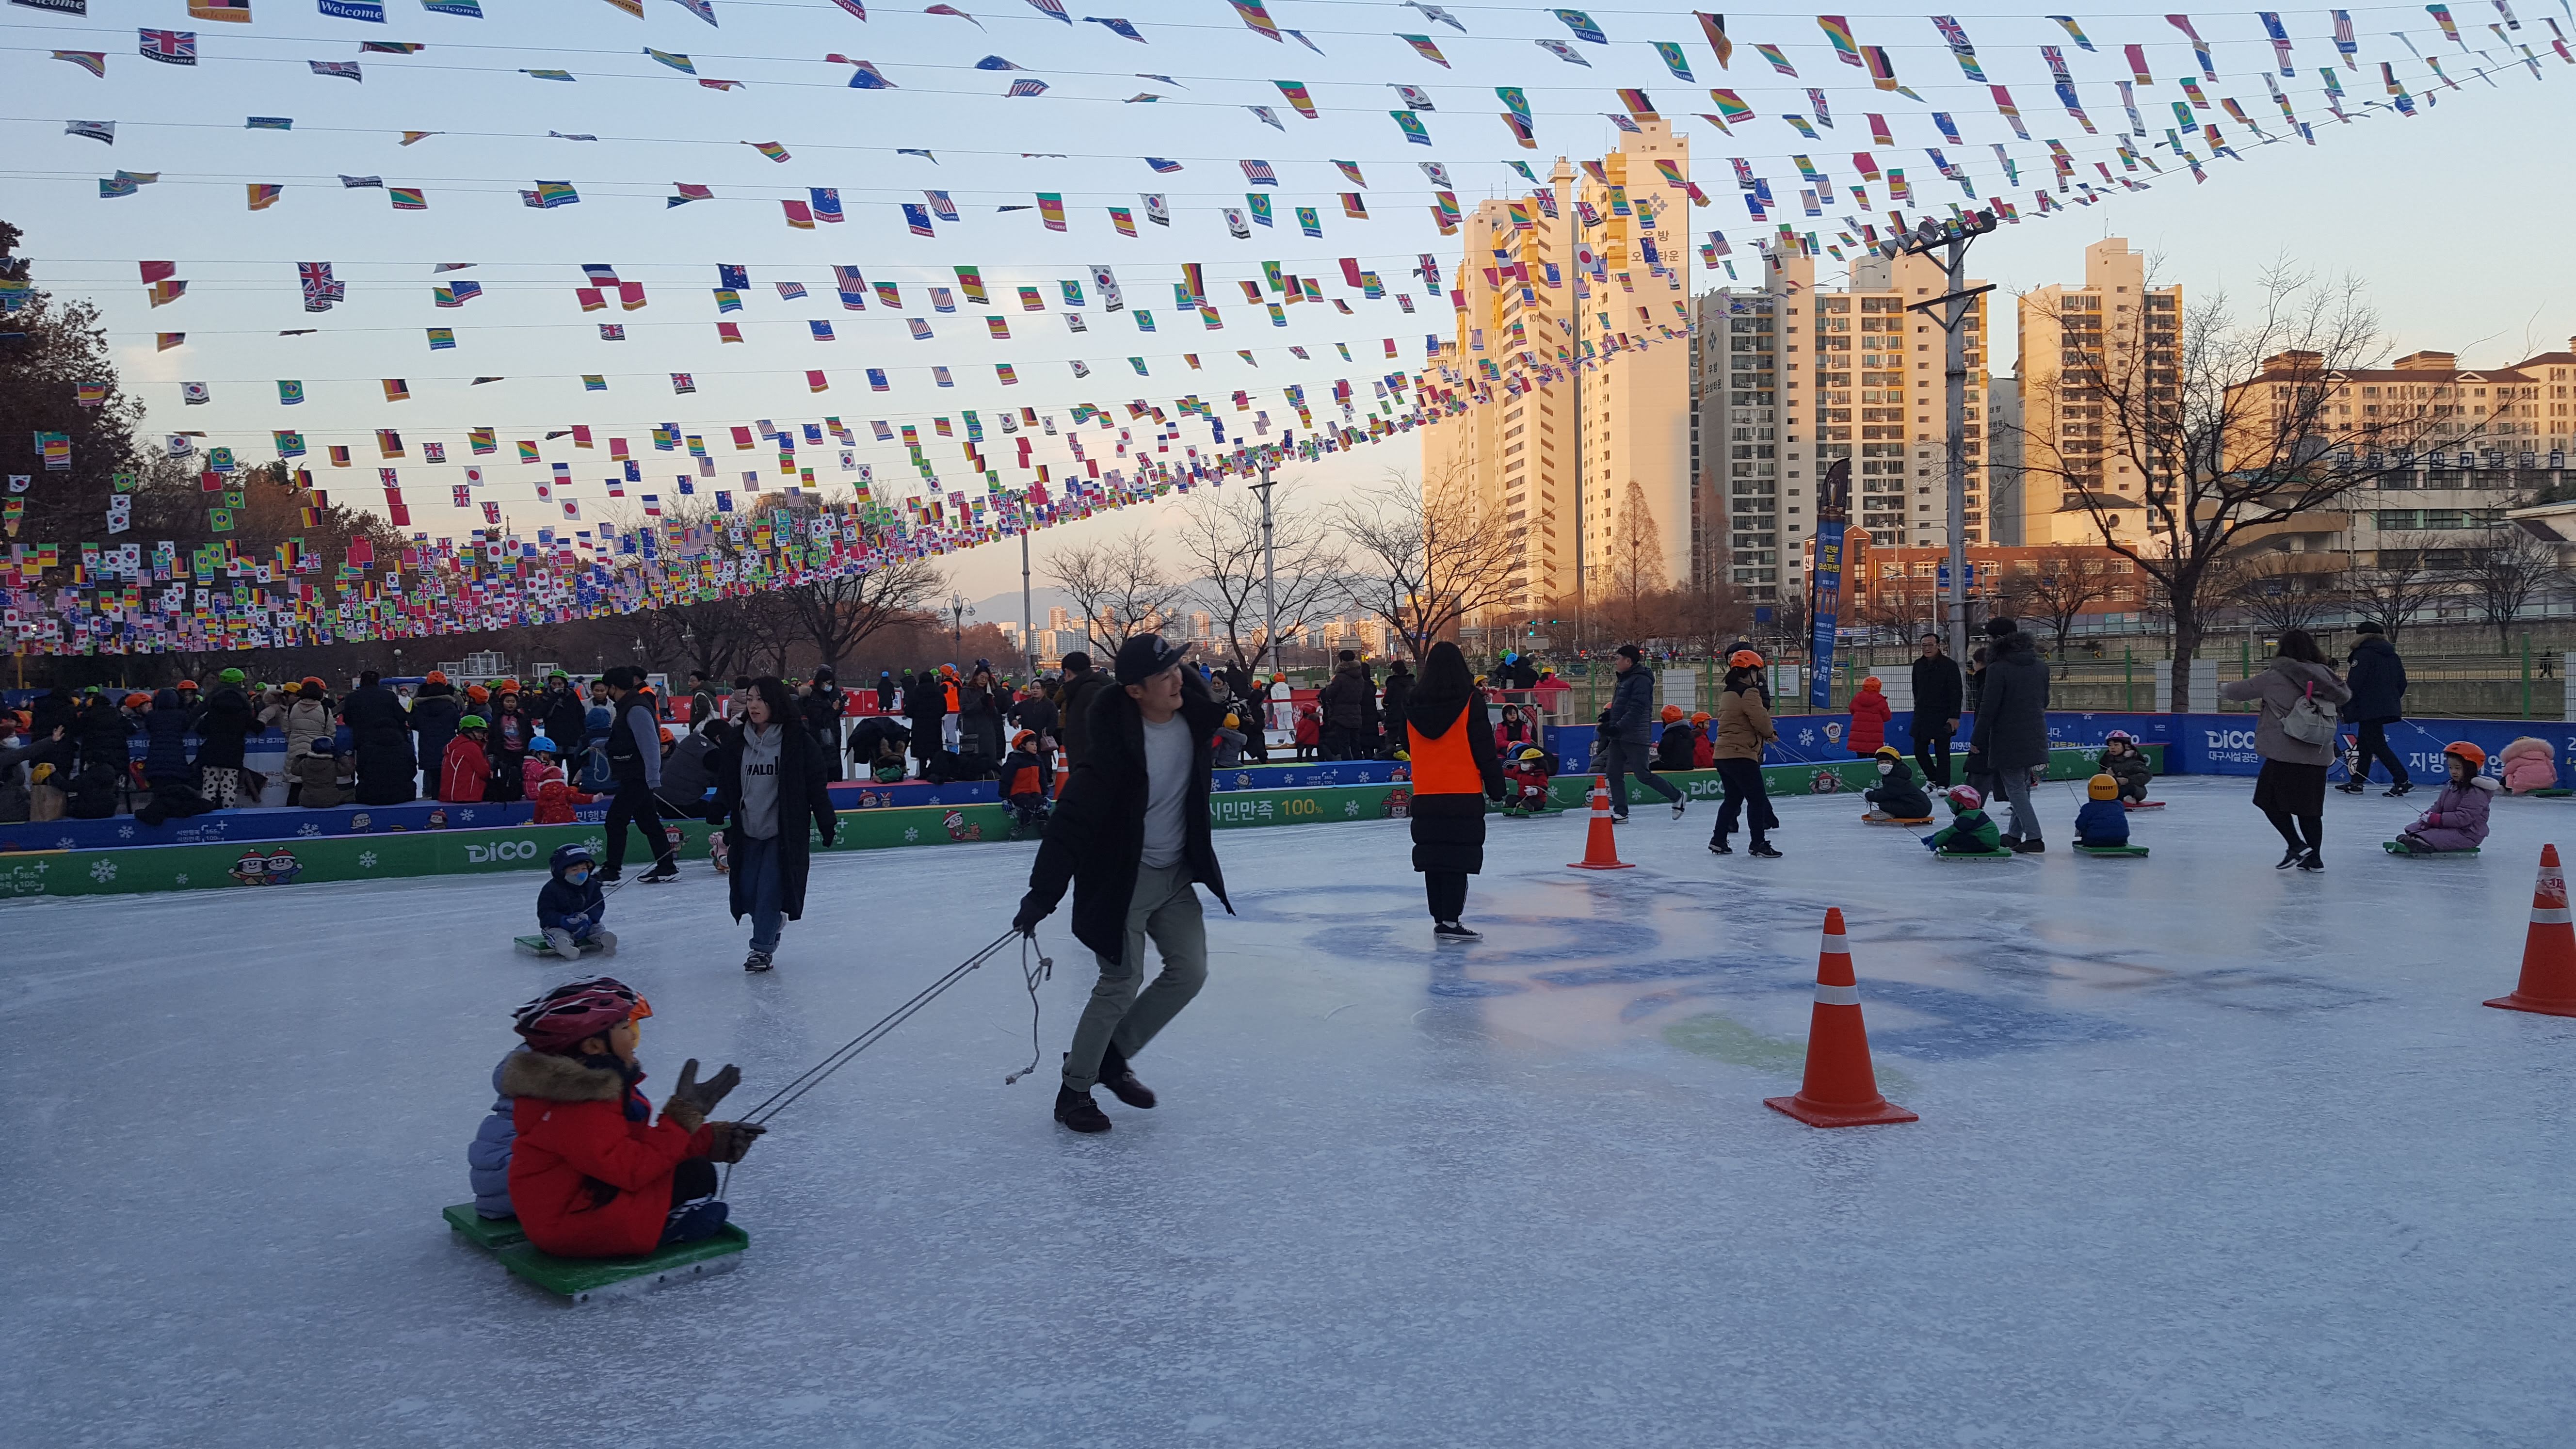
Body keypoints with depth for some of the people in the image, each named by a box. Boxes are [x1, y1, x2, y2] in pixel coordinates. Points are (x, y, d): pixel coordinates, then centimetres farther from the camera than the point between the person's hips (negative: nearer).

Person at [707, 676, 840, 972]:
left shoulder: (798, 741, -8)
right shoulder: (736, 742, 4)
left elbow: (816, 785, -4)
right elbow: (726, 784, 10)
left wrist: (827, 823, -4)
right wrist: (718, 811, -8)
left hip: (784, 832, -4)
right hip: (747, 831, 4)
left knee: (770, 890, -5)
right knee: (747, 892, 7)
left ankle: (762, 948, 9)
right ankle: (771, 926, 35)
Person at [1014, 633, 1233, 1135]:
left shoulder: (1192, 711, -7)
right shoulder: (1115, 741, -27)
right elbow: (1072, 818, -28)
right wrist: (1043, 893, -31)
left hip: (1177, 872, 7)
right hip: (1120, 878, -7)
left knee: (1189, 971, 8)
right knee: (1122, 982, -6)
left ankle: (1112, 1056, 26)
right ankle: (1074, 1091, 12)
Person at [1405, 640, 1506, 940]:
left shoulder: (1413, 702, 4)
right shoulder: (1470, 699, -8)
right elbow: (1483, 747, -7)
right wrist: (1495, 786, 2)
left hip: (1426, 793, 4)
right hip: (1464, 792, -4)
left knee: (1433, 857, 10)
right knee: (1459, 858, -2)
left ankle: (1439, 920, 14)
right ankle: (1450, 922, -5)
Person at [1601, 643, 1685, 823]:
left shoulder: (1641, 680, -16)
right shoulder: (1626, 679, 16)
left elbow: (1636, 710, -24)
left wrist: (1618, 727, -30)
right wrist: (1609, 715, 7)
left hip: (1635, 736, -10)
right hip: (1619, 736, 10)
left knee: (1642, 774, -4)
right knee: (1613, 772, 3)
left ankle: (1676, 797, 13)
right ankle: (1621, 812, 7)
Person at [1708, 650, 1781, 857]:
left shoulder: (1727, 691, 16)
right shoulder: (1748, 692, -14)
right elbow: (1761, 720, -17)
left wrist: (1766, 734, 15)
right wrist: (1770, 733, 5)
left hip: (1723, 754, 10)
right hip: (1740, 754, -10)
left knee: (1733, 797, 18)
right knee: (1757, 798, -5)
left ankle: (1718, 840, 21)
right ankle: (1758, 844, -5)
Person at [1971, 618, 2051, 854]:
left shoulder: (1998, 668, -16)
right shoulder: (2040, 666, 7)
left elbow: (1988, 709, -16)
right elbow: (2044, 701, 16)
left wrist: (1978, 740, -8)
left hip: (2009, 740, -7)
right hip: (2035, 737, 7)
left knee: (2015, 788, -1)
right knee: (2023, 785, 18)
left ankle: (2033, 837, -8)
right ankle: (2016, 834, 27)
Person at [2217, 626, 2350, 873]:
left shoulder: (2274, 677, -8)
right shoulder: (2324, 675, 6)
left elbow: (2244, 689, 3)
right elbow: (2344, 695, 23)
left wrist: (2223, 689, 23)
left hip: (2285, 754, -5)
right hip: (2318, 755, 5)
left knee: (2269, 799, 8)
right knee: (2309, 807, 12)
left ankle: (2297, 845, -4)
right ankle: (2315, 858, 14)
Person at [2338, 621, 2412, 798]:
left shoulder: (2364, 653, -11)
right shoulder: (2392, 655, 14)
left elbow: (2353, 684, -17)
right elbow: (2402, 682, 17)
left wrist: (2345, 708, -11)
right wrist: (2392, 700, 27)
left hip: (2370, 710, -9)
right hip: (2388, 708, 9)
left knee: (2378, 746, -7)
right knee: (2364, 744, 16)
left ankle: (2403, 780, -14)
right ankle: (2357, 782, 20)